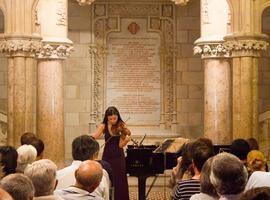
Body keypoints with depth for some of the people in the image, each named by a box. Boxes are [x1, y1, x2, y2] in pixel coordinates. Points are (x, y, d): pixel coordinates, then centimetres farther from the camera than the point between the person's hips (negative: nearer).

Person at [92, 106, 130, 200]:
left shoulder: (122, 126, -8)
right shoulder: (103, 126, -1)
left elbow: (121, 145, -14)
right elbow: (93, 137, -11)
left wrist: (126, 140, -34)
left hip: (118, 157, -2)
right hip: (107, 156, 2)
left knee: (119, 182, -3)